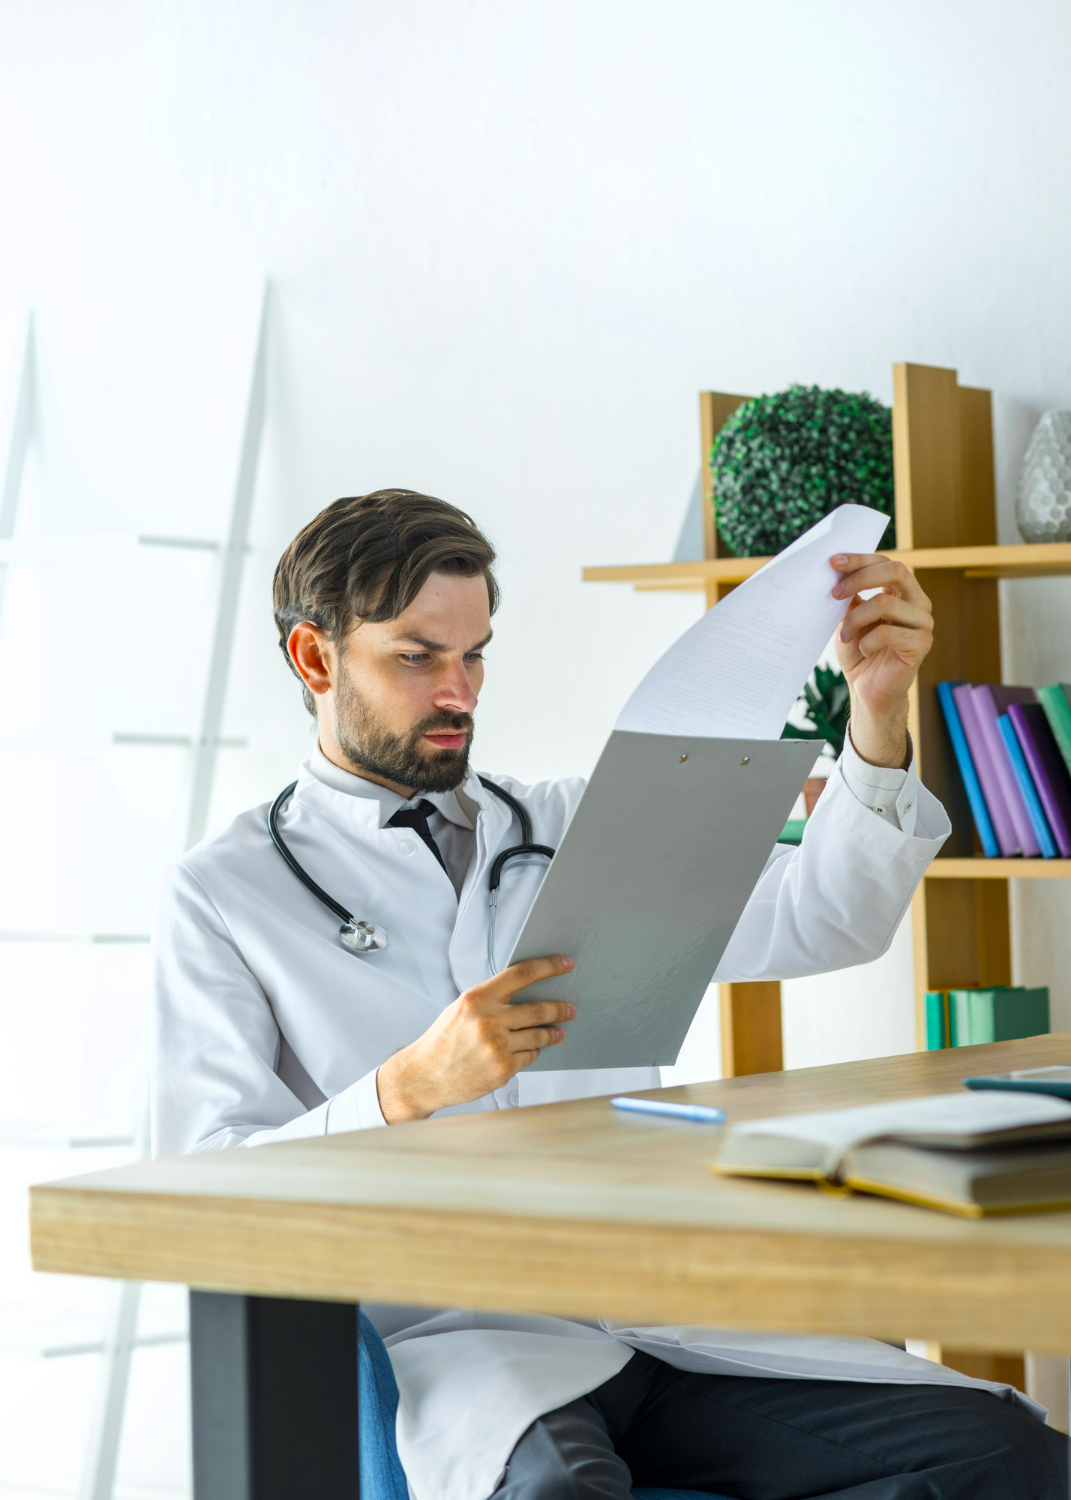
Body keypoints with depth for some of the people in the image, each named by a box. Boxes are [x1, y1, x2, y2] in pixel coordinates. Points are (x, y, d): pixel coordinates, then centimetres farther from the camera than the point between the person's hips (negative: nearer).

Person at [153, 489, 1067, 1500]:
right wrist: (410, 1087, -17)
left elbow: (820, 922, 12)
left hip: (668, 1315, 6)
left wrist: (878, 707, -3)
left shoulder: (573, 830, 21)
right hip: (449, 1332, -6)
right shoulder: (222, 898, 8)